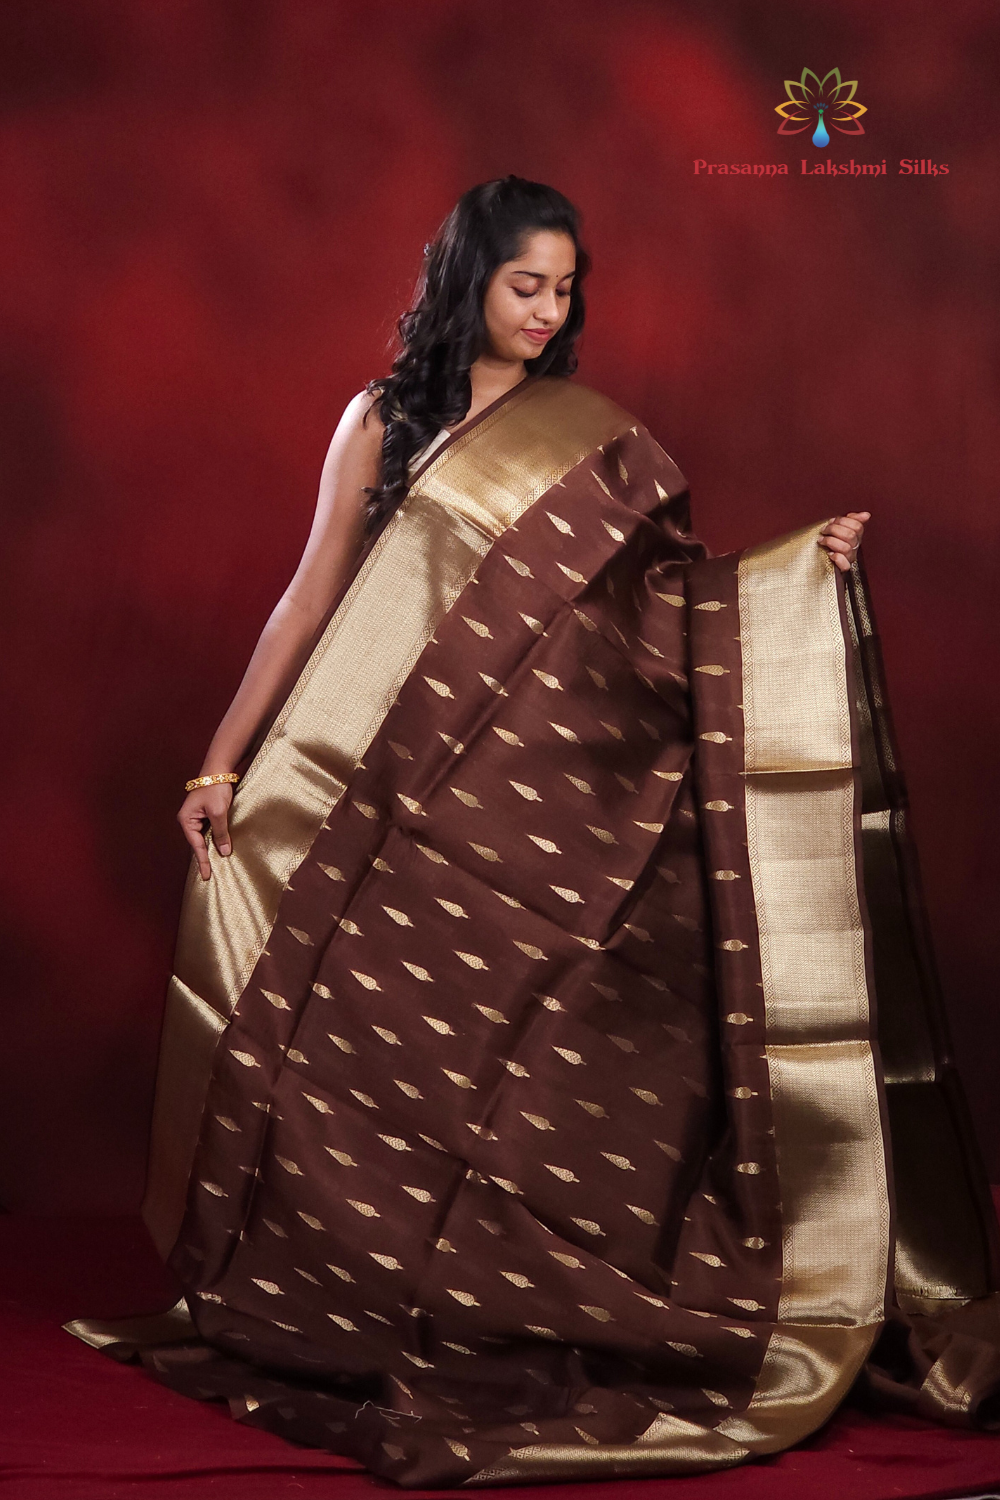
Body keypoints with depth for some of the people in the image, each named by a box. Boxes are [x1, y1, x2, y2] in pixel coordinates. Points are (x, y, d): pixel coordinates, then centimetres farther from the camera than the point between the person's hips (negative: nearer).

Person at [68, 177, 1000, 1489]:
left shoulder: (596, 435, 11)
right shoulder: (384, 422, 6)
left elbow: (665, 596, 7)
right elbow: (313, 596, 5)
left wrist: (804, 563, -6)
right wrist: (225, 760, 2)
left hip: (562, 788, 1)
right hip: (418, 787, -1)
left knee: (552, 1057, 0)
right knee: (414, 1047, 0)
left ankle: (548, 1324, 10)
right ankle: (400, 1322, 11)